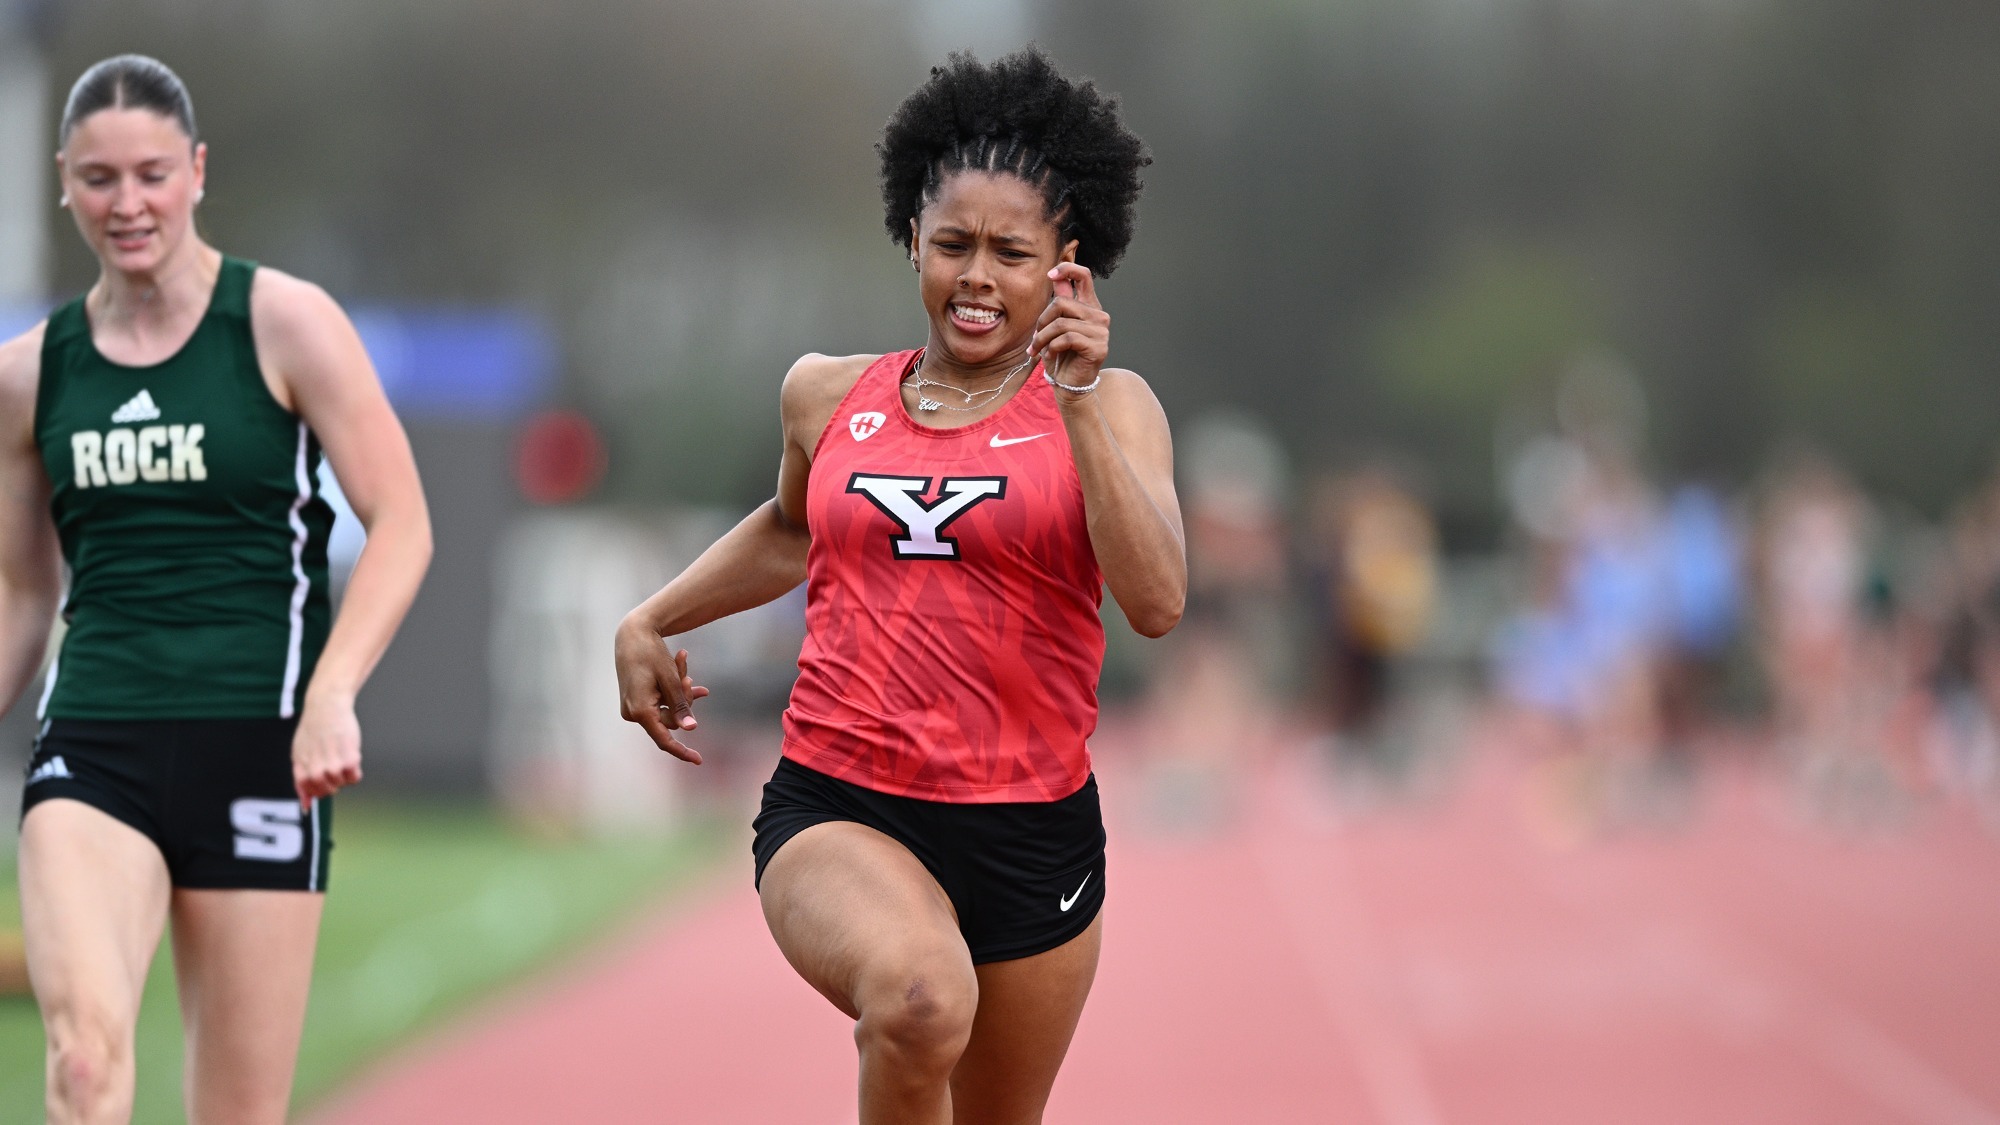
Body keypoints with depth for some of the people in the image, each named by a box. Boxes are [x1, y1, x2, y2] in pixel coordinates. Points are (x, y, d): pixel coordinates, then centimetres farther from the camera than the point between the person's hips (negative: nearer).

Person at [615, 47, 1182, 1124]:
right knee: (920, 997, -35)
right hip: (836, 811, -1)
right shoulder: (826, 396, 8)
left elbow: (1157, 602, -16)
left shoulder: (1106, 409, 1)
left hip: (1032, 833, 1)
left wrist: (1078, 405, -21)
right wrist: (649, 622, 24)